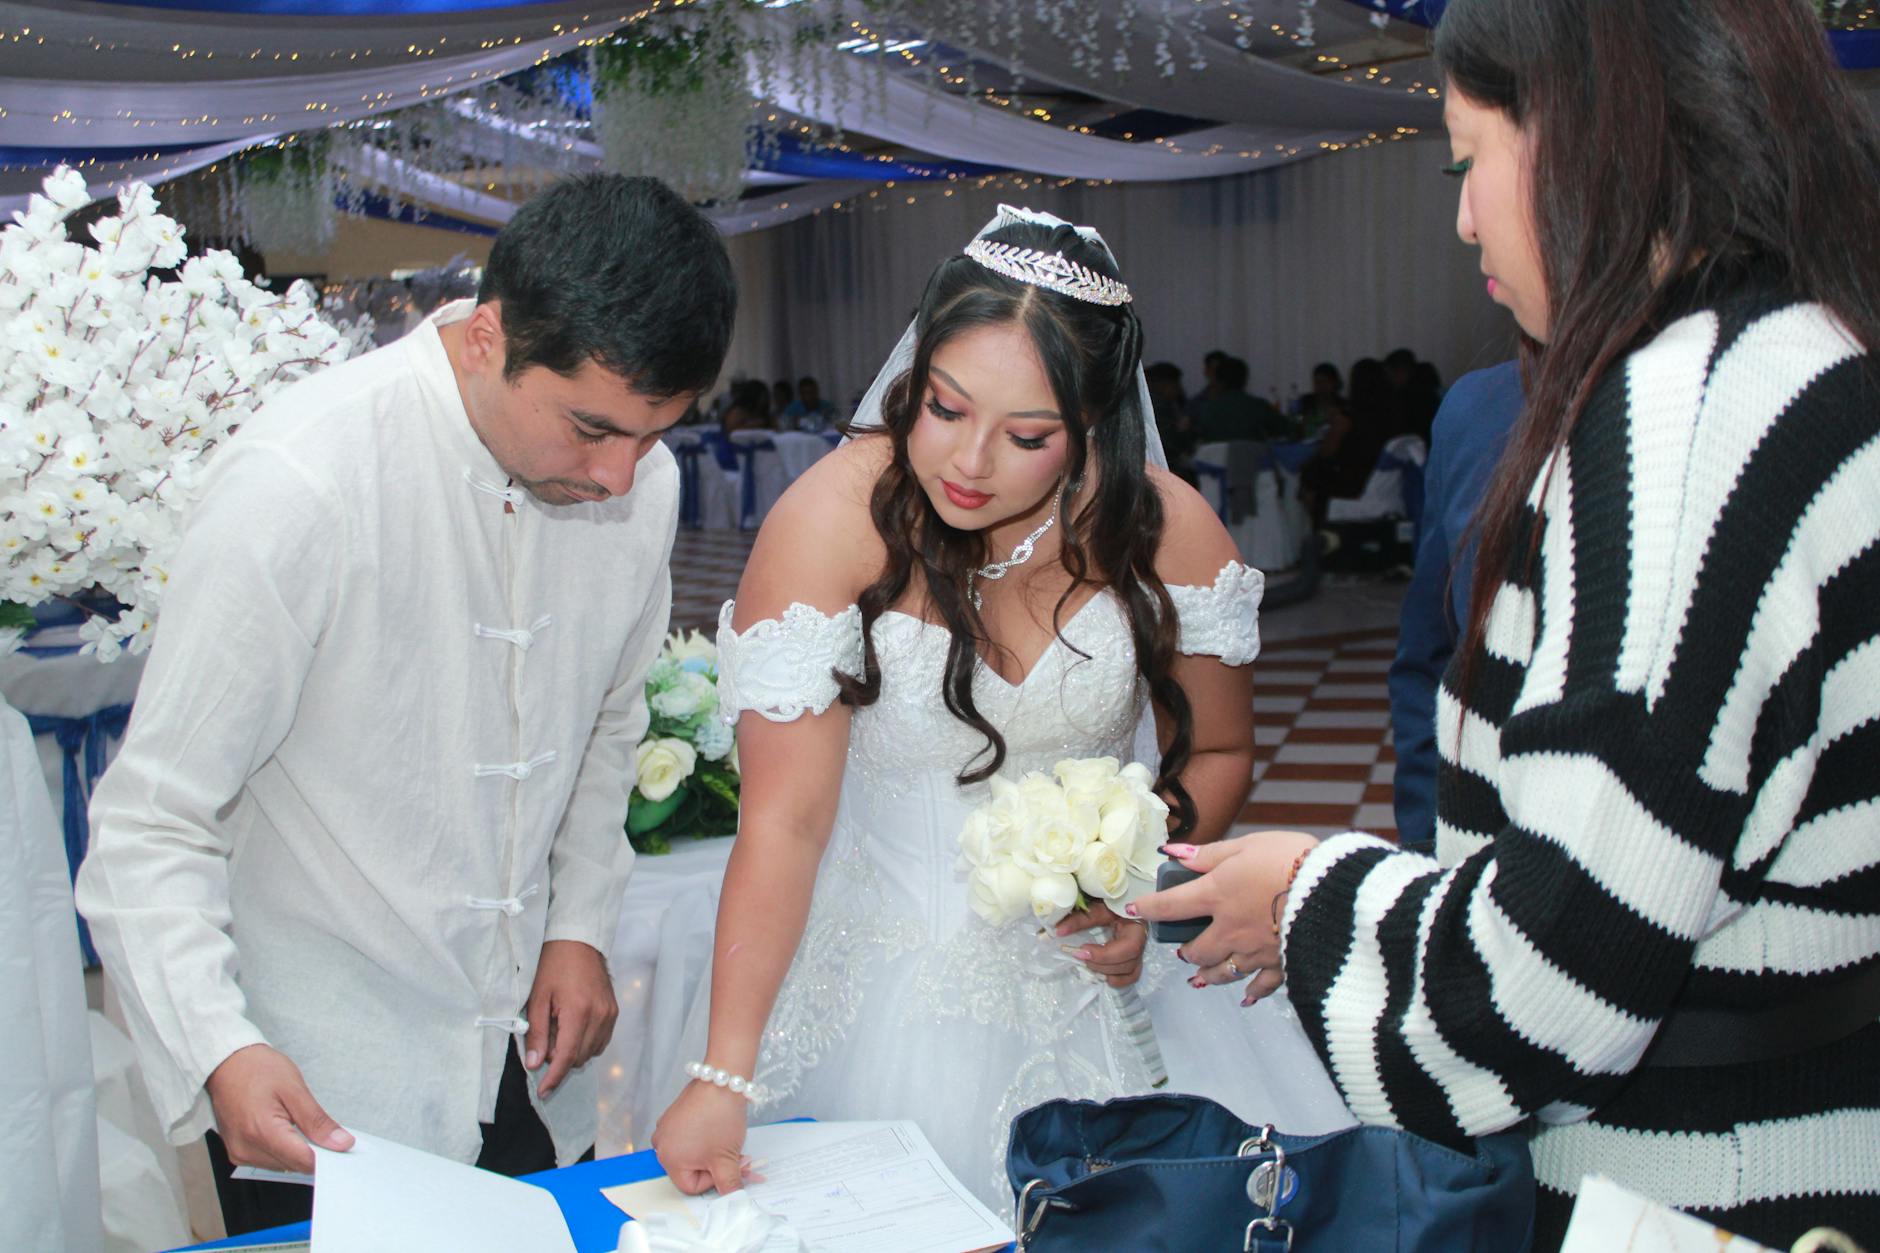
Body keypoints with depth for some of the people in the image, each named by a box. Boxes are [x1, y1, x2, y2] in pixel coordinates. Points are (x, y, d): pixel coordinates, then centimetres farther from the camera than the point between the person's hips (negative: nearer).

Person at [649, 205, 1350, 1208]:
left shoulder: (1166, 530, -12)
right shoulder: (832, 522, -20)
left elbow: (1217, 753, 3)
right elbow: (784, 818, -21)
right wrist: (725, 1075, -23)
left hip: (1086, 969, 2)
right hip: (885, 979, -2)